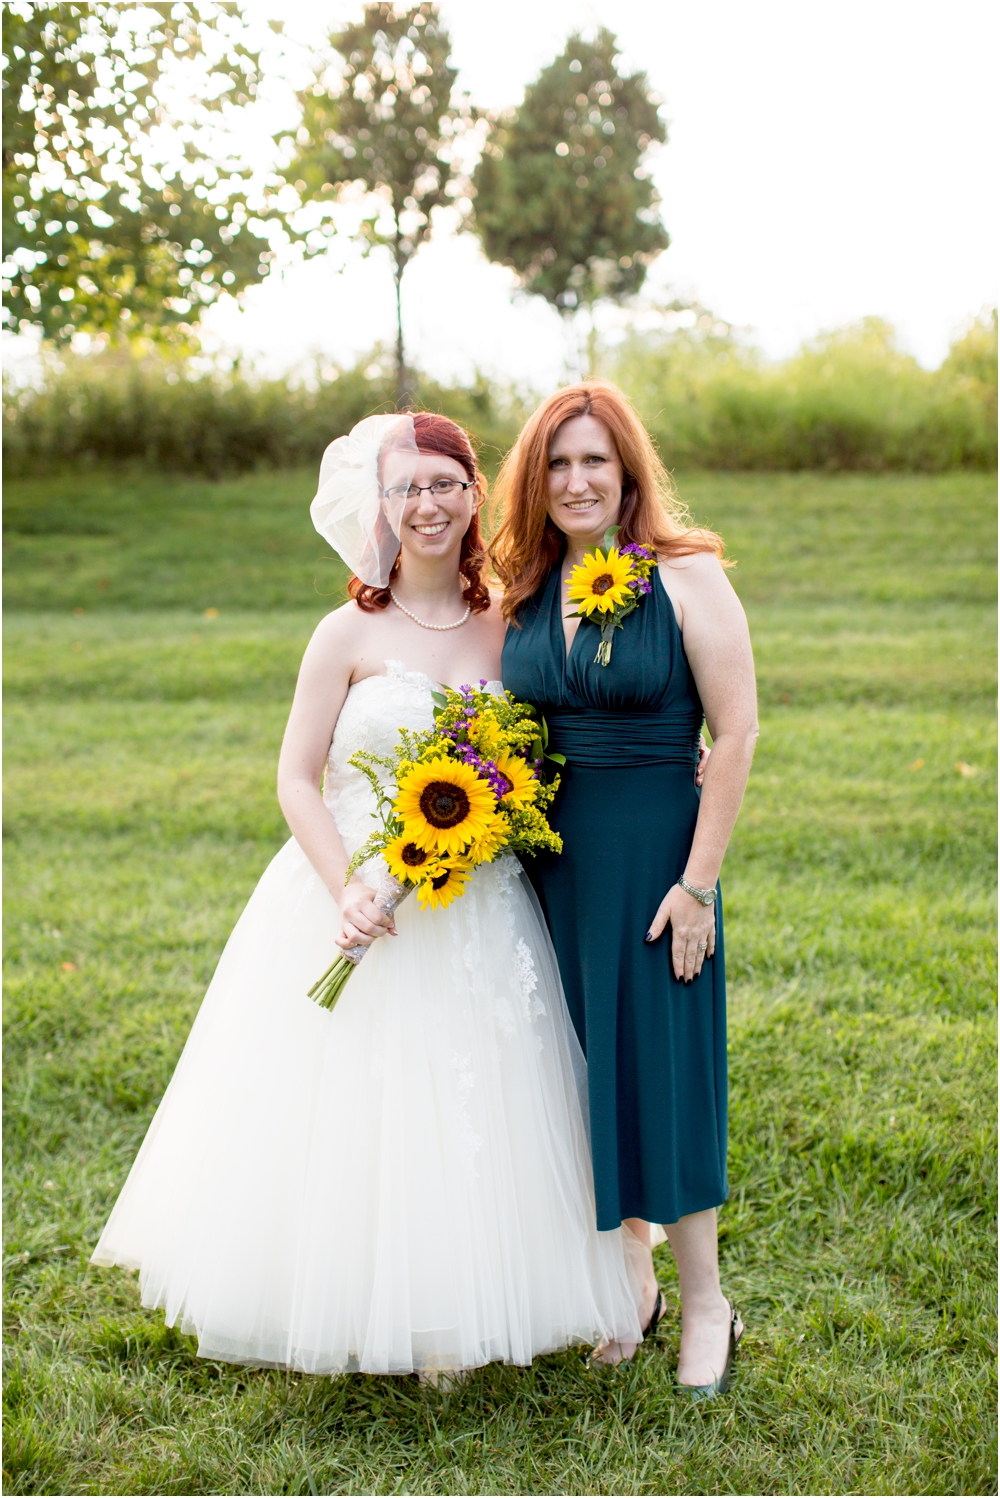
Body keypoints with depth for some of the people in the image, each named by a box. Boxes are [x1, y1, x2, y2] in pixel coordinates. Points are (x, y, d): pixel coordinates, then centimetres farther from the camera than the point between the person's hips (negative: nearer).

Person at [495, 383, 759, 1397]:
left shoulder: (687, 576, -8)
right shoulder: (519, 592, 6)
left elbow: (736, 734, -11)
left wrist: (697, 882, -14)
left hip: (655, 852, -4)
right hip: (551, 860, 5)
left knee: (662, 1065, 2)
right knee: (583, 1070, 11)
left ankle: (705, 1303, 20)